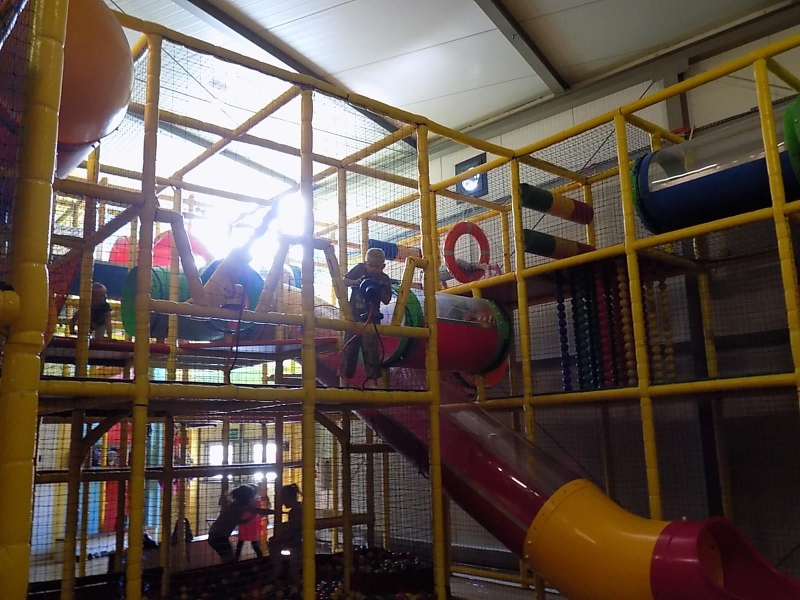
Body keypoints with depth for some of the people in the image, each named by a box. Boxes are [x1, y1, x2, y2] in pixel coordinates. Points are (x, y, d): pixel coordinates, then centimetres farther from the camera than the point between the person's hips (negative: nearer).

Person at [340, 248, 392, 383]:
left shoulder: (384, 280, -1)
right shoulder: (359, 269, -2)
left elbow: (387, 301, 0)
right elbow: (343, 281, 1)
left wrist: (379, 290, -17)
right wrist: (355, 282, -17)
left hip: (371, 318, -1)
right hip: (354, 315, 1)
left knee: (371, 349, -3)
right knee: (349, 347, 6)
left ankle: (373, 377, 2)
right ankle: (345, 376, 15)